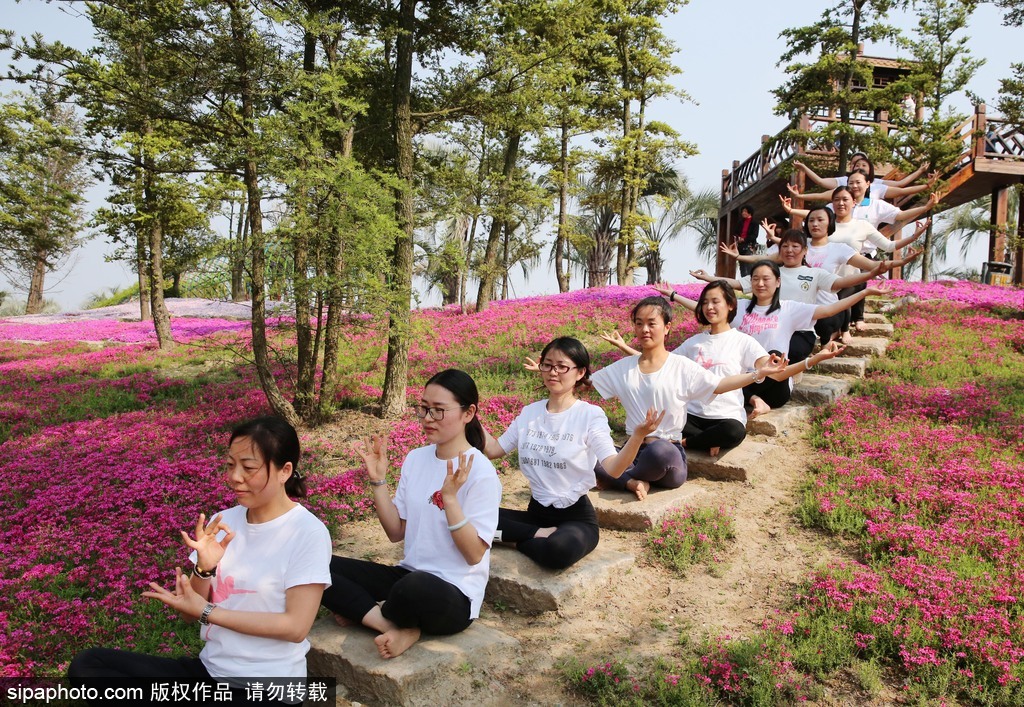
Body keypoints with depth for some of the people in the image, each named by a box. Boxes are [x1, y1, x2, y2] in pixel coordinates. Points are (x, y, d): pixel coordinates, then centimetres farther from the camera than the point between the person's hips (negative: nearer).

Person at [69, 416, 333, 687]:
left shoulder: (309, 534, -14)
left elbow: (295, 627, -17)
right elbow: (190, 613, 5)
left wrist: (206, 611, -15)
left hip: (267, 683, -7)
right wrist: (204, 568, -16)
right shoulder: (222, 522, 2)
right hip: (209, 668, 7)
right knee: (86, 665, -7)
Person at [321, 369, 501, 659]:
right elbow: (396, 532, 8)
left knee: (415, 587, -40)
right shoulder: (415, 459, 6)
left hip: (455, 595, -6)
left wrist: (450, 497, -26)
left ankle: (363, 613, -6)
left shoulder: (481, 472, -13)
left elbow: (474, 554, -15)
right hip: (407, 576, 6)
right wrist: (378, 480, -3)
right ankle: (399, 627, -12)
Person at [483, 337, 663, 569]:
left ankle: (516, 538, -9)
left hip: (576, 517, -4)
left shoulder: (590, 415, -9)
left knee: (558, 551, -39)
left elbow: (614, 468, -22)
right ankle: (539, 534, -6)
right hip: (536, 512, 5)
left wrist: (638, 435, -39)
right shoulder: (530, 412, 7)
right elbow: (493, 449, 9)